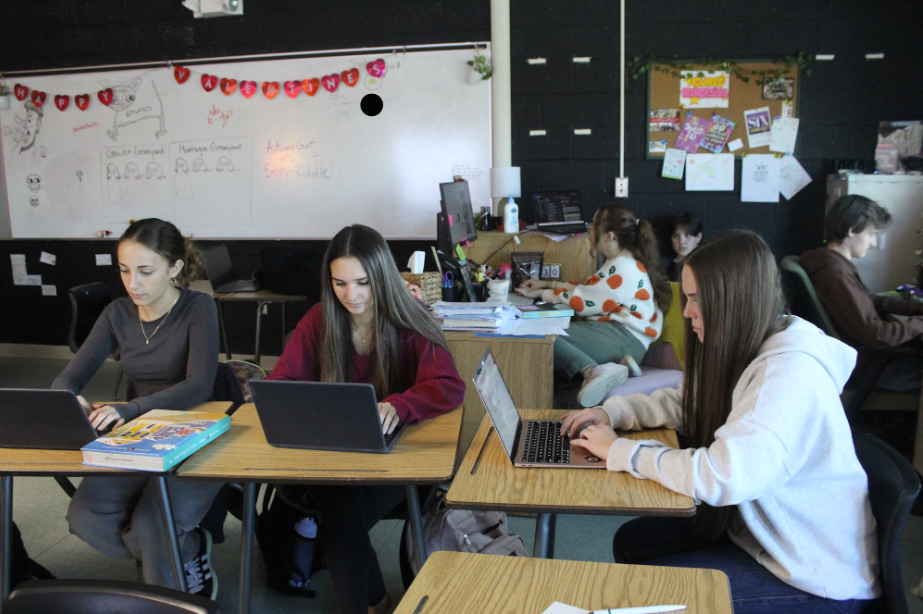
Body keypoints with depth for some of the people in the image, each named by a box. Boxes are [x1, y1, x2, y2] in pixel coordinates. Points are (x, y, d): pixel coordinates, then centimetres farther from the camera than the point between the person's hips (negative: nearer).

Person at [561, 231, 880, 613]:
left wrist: (618, 450, -25)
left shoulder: (790, 373, -30)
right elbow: (685, 403, 15)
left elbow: (718, 478, -37)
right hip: (758, 529, 9)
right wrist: (611, 412, -1)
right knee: (632, 540, 7)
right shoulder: (747, 352, 1)